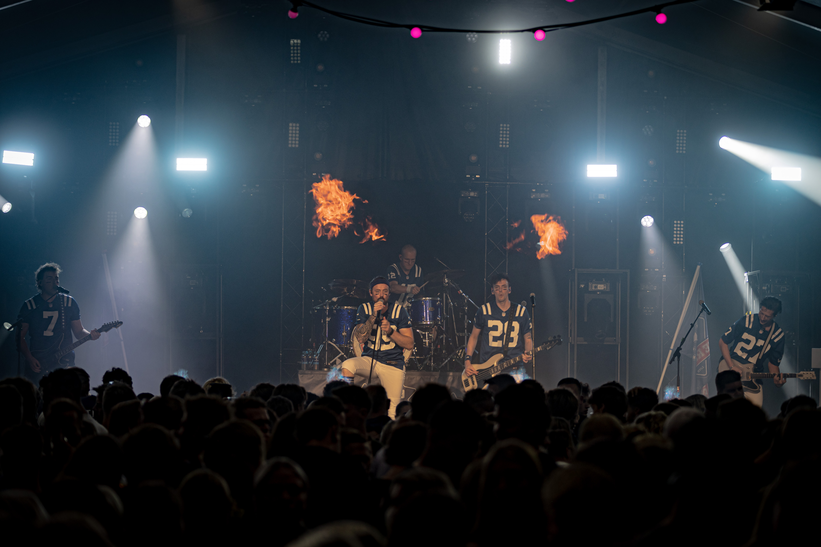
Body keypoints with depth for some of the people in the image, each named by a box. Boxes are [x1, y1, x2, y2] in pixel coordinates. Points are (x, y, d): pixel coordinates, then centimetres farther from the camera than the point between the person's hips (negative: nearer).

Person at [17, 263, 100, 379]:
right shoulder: (29, 306, 3)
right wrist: (29, 359, -7)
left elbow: (78, 331, 11)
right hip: (38, 364, -1)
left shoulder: (69, 303, 8)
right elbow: (20, 337, 5)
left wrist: (90, 335, -11)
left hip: (64, 362, 1)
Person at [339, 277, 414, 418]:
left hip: (393, 365, -1)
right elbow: (360, 338, -14)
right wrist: (374, 315, -23)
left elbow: (409, 344, -7)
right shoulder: (364, 309, -1)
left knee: (392, 414, -7)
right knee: (347, 366, -32)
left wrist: (390, 331, -23)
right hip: (369, 359, 1)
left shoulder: (399, 311, -4)